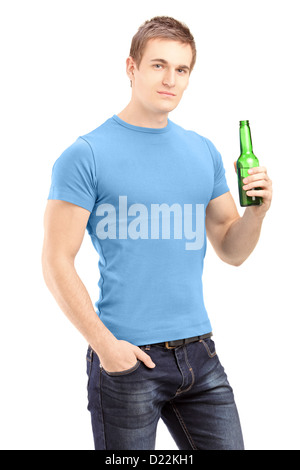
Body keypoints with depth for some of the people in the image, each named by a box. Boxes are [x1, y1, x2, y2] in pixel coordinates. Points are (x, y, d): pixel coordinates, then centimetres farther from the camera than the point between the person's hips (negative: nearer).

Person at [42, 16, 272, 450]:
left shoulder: (204, 152, 9)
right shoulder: (86, 155, -7)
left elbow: (232, 251, 12)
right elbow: (57, 262, -9)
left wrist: (257, 208, -7)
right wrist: (105, 344, -14)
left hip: (199, 352, 5)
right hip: (127, 358, -5)